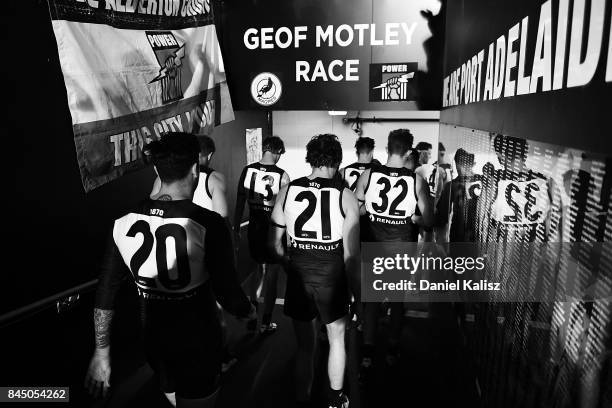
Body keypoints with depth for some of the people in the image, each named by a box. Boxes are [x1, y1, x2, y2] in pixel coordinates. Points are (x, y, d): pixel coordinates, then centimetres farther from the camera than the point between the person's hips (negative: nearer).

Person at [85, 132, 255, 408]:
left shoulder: (124, 223, -9)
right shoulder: (208, 223, -23)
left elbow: (105, 293, -3)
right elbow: (228, 294, -20)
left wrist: (101, 352, 8)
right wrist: (248, 311, 2)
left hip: (153, 342, 5)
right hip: (198, 345, -5)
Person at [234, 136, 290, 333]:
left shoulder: (247, 170, -3)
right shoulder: (282, 175, -13)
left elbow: (239, 202, 2)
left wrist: (236, 228, 11)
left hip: (254, 228, 4)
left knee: (258, 269, 22)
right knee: (271, 274, 10)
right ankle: (266, 323, 19)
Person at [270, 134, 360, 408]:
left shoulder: (288, 191, -4)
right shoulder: (344, 196, -11)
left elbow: (275, 241, 4)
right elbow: (351, 254, -10)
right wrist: (356, 291, 2)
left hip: (298, 279, 2)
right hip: (332, 278, -1)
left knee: (304, 346, 19)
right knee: (336, 339, 22)